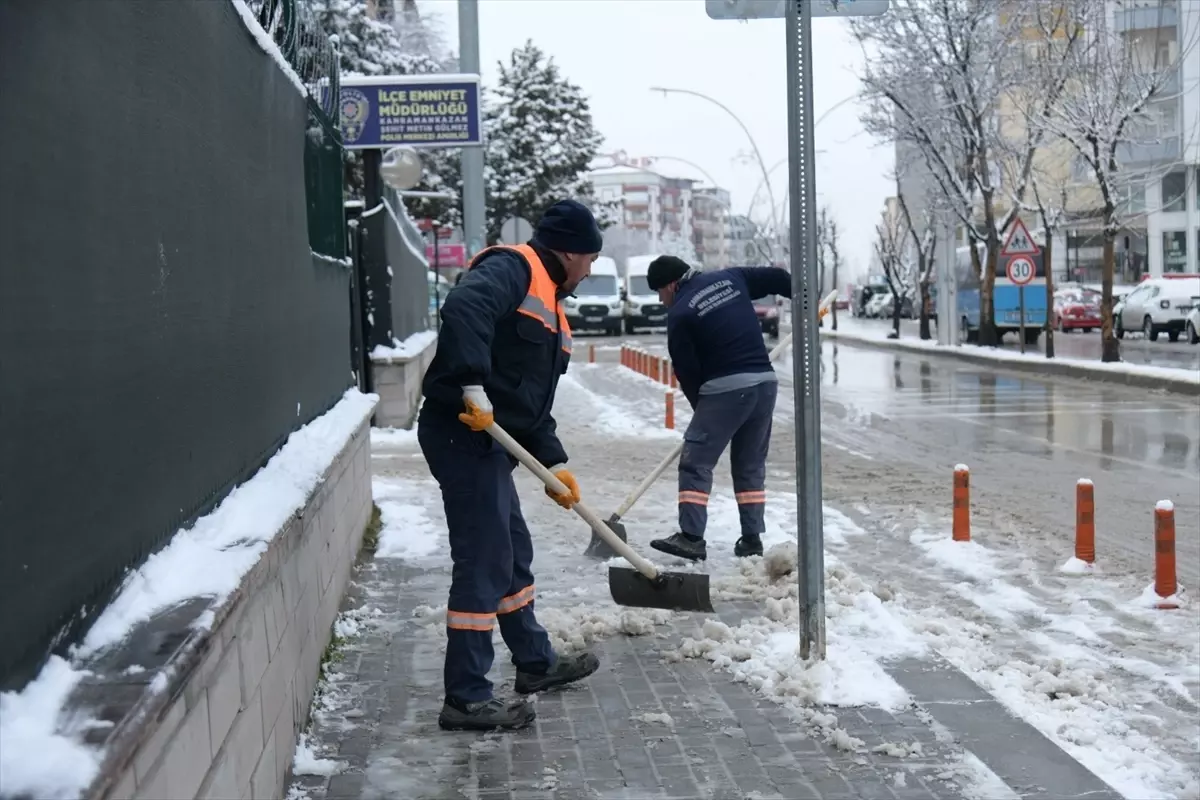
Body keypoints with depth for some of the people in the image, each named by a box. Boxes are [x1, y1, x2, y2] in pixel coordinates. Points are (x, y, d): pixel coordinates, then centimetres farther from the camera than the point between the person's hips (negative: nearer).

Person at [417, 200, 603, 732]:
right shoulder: (512, 269, -8)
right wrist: (473, 385, -35)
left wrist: (553, 463, 15)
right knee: (482, 563, -8)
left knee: (513, 553, 21)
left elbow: (533, 400, 22)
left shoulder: (548, 303, 22)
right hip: (464, 433, -11)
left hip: (489, 440, 11)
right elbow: (462, 309, -30)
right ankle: (466, 699, 0)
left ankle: (534, 662, 38)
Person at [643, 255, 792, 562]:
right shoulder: (730, 278, 12)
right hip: (765, 381, 7)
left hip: (724, 389, -7)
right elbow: (777, 277, 14)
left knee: (695, 462, -1)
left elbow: (686, 371, -1)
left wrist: (701, 407, 12)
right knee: (751, 465, 15)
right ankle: (752, 539, 16)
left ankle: (691, 537, -8)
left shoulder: (680, 314, -4)